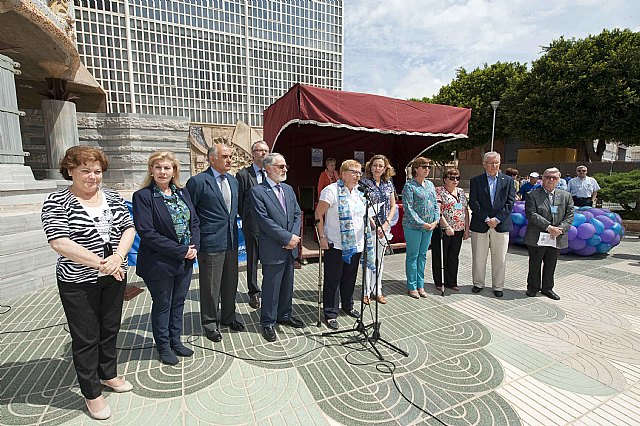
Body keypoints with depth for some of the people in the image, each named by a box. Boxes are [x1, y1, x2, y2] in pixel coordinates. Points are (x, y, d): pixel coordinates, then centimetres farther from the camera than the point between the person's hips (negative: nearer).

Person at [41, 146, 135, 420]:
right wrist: (100, 263, -23)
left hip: (115, 277, 4)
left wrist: (118, 256, -16)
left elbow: (129, 228, 1)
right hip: (78, 283, -4)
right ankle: (91, 393, 29)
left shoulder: (113, 197, 3)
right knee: (86, 338, 10)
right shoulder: (57, 202, -11)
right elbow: (59, 243, -20)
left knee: (110, 329, 19)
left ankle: (108, 374, 42)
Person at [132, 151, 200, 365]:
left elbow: (195, 221, 7)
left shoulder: (183, 192, 5)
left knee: (178, 302, 19)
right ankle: (163, 346, 34)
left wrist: (193, 247, -9)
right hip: (159, 263, -5)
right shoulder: (143, 196, -12)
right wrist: (180, 250, -19)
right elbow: (146, 232, -18)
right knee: (162, 305, 13)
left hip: (185, 260, 5)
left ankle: (175, 341, 38)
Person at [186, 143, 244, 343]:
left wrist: (233, 229, 14)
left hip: (231, 242, 6)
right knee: (210, 287, 8)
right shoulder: (198, 181, -11)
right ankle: (210, 323, 28)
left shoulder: (233, 180, 10)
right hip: (210, 244, -6)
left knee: (230, 283, 18)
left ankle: (228, 317, 37)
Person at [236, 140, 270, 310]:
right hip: (252, 225, -2)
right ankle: (254, 293, 25)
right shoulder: (243, 175, -2)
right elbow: (239, 201, 1)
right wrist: (246, 218, 2)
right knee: (252, 259, 10)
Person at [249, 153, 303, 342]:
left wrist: (294, 236, -5)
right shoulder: (257, 191, -10)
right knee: (271, 287, 7)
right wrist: (287, 238, -16)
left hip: (290, 248, 6)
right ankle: (268, 323, 25)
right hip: (272, 249, -6)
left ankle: (284, 315, 37)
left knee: (287, 285, 18)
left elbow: (297, 214, 10)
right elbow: (264, 220, -17)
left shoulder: (288, 189, 11)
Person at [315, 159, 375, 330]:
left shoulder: (359, 193, 10)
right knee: (333, 279, 4)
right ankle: (330, 314, 19)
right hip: (336, 245, -6)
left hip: (355, 244, 7)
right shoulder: (331, 191, -12)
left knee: (350, 277, 19)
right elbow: (318, 214, -12)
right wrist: (322, 237, -15)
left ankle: (348, 306, 39)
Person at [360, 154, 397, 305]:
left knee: (380, 258, 12)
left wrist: (386, 224, -4)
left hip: (384, 226, 4)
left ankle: (377, 290, 25)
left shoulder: (388, 184, 8)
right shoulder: (364, 183, -6)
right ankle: (367, 292, 15)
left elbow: (393, 206, 9)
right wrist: (374, 225, -16)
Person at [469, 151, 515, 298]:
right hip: (480, 225, -1)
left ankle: (497, 286, 21)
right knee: (478, 258, 8)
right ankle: (478, 284, 24)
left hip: (501, 225, 1)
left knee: (500, 259, 8)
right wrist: (486, 219, -12)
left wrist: (497, 219, -11)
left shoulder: (508, 180, 7)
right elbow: (473, 203, -4)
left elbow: (510, 202, 0)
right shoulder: (476, 181, 4)